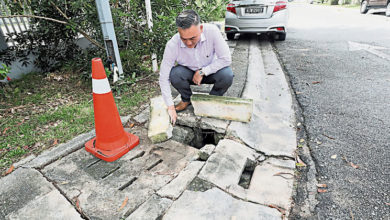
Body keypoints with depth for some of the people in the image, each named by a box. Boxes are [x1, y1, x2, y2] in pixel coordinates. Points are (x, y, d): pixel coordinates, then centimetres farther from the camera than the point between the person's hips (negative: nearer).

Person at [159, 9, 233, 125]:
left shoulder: (212, 31, -28)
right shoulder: (172, 45, -28)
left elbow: (226, 59, -23)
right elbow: (164, 78, -24)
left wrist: (202, 72, -28)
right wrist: (170, 107, -26)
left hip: (209, 72, 0)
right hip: (188, 73, 0)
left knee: (227, 75, -30)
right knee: (175, 74, -31)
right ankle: (187, 99, 1)